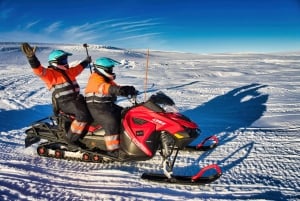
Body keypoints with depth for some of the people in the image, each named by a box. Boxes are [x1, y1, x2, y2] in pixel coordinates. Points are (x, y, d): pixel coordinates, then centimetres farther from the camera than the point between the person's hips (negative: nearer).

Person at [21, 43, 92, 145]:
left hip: (75, 99, 9)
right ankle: (71, 138, -20)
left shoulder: (68, 71, 19)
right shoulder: (50, 73, -4)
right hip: (64, 103, -9)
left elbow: (78, 68, 37)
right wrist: (31, 57, -40)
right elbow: (39, 70, -23)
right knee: (83, 115, -31)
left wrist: (86, 61, 51)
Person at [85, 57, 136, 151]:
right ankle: (112, 148, -26)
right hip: (96, 108, -9)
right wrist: (115, 89, -49)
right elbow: (103, 87, -32)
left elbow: (117, 88, 12)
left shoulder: (108, 79, 19)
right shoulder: (95, 79, -11)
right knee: (111, 121, -30)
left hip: (109, 106, 9)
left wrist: (129, 90, -6)